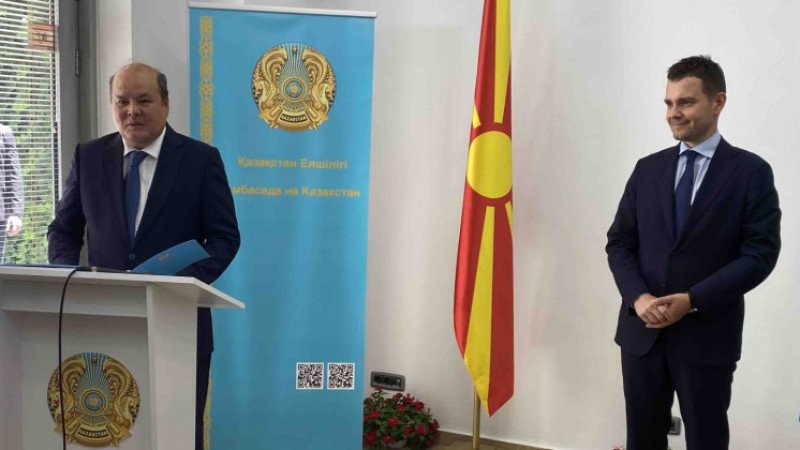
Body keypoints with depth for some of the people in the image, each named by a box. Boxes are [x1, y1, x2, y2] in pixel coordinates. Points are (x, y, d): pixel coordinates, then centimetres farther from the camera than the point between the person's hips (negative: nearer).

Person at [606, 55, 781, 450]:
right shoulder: (648, 169, 9)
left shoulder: (751, 172, -2)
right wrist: (639, 297, -11)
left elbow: (760, 254, -9)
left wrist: (692, 301, -17)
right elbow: (619, 243, 7)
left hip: (707, 336, -3)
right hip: (642, 331, 4)